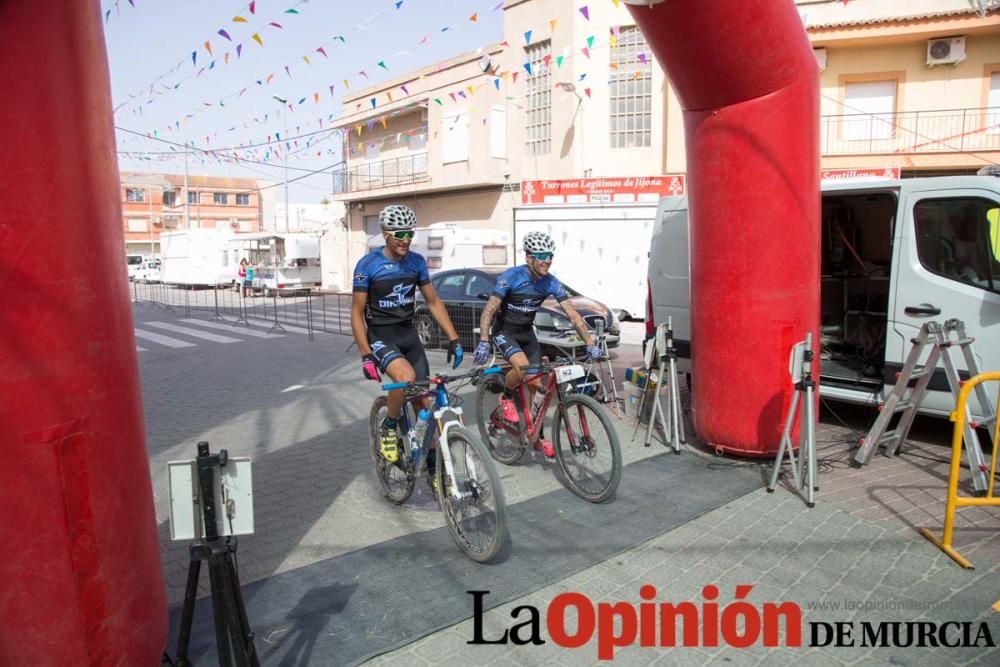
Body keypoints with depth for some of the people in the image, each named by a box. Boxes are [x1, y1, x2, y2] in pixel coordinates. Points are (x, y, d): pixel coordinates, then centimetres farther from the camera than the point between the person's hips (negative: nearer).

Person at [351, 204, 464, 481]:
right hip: (380, 337, -4)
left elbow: (433, 302, 7)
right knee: (406, 377, -34)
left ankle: (433, 468, 17)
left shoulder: (417, 261, 1)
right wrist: (366, 356, -17)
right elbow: (357, 313, -9)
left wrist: (453, 338, -1)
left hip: (409, 335, 5)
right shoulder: (368, 264, -12)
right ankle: (388, 427, -5)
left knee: (424, 400, 2)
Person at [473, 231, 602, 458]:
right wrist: (483, 342, -38)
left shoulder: (551, 283, -11)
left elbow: (573, 314, -11)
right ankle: (506, 398, -2)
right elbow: (489, 310, -26)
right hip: (504, 332, -5)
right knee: (523, 367, -33)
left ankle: (537, 436, 16)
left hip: (527, 333, 5)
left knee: (535, 385, 1)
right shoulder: (511, 276, -23)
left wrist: (590, 343, -20)